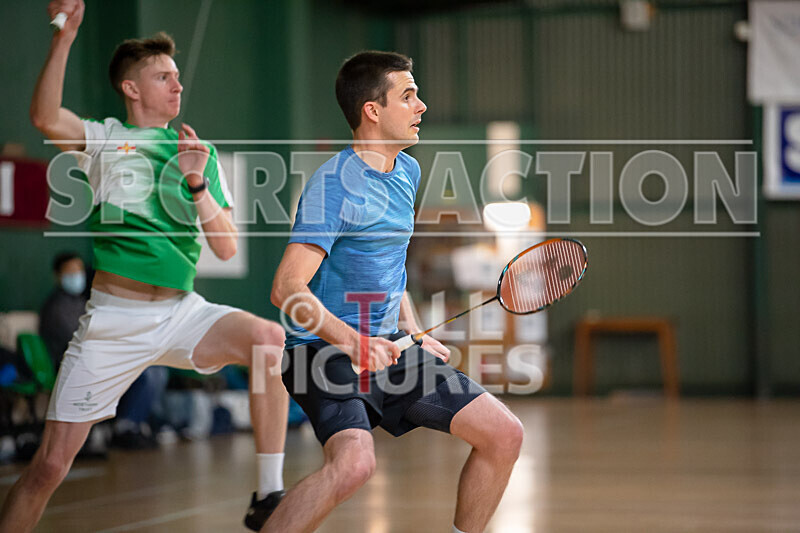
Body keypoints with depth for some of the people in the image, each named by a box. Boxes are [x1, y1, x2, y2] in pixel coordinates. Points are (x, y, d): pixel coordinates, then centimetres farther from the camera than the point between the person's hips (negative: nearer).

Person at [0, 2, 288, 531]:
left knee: (270, 338, -26)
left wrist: (197, 184, -8)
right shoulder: (105, 139, 5)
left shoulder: (199, 151, 13)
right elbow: (46, 118, -18)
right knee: (51, 464, -5)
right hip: (113, 317, -2)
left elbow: (227, 247, 7)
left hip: (182, 310, 2)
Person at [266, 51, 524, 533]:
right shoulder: (334, 183, -16)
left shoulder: (407, 172, 12)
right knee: (355, 462, -33)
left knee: (504, 434, 3)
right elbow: (288, 289, -24)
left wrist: (414, 335, 16)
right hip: (327, 350, -8)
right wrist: (353, 341, -35)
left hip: (390, 348, 9)